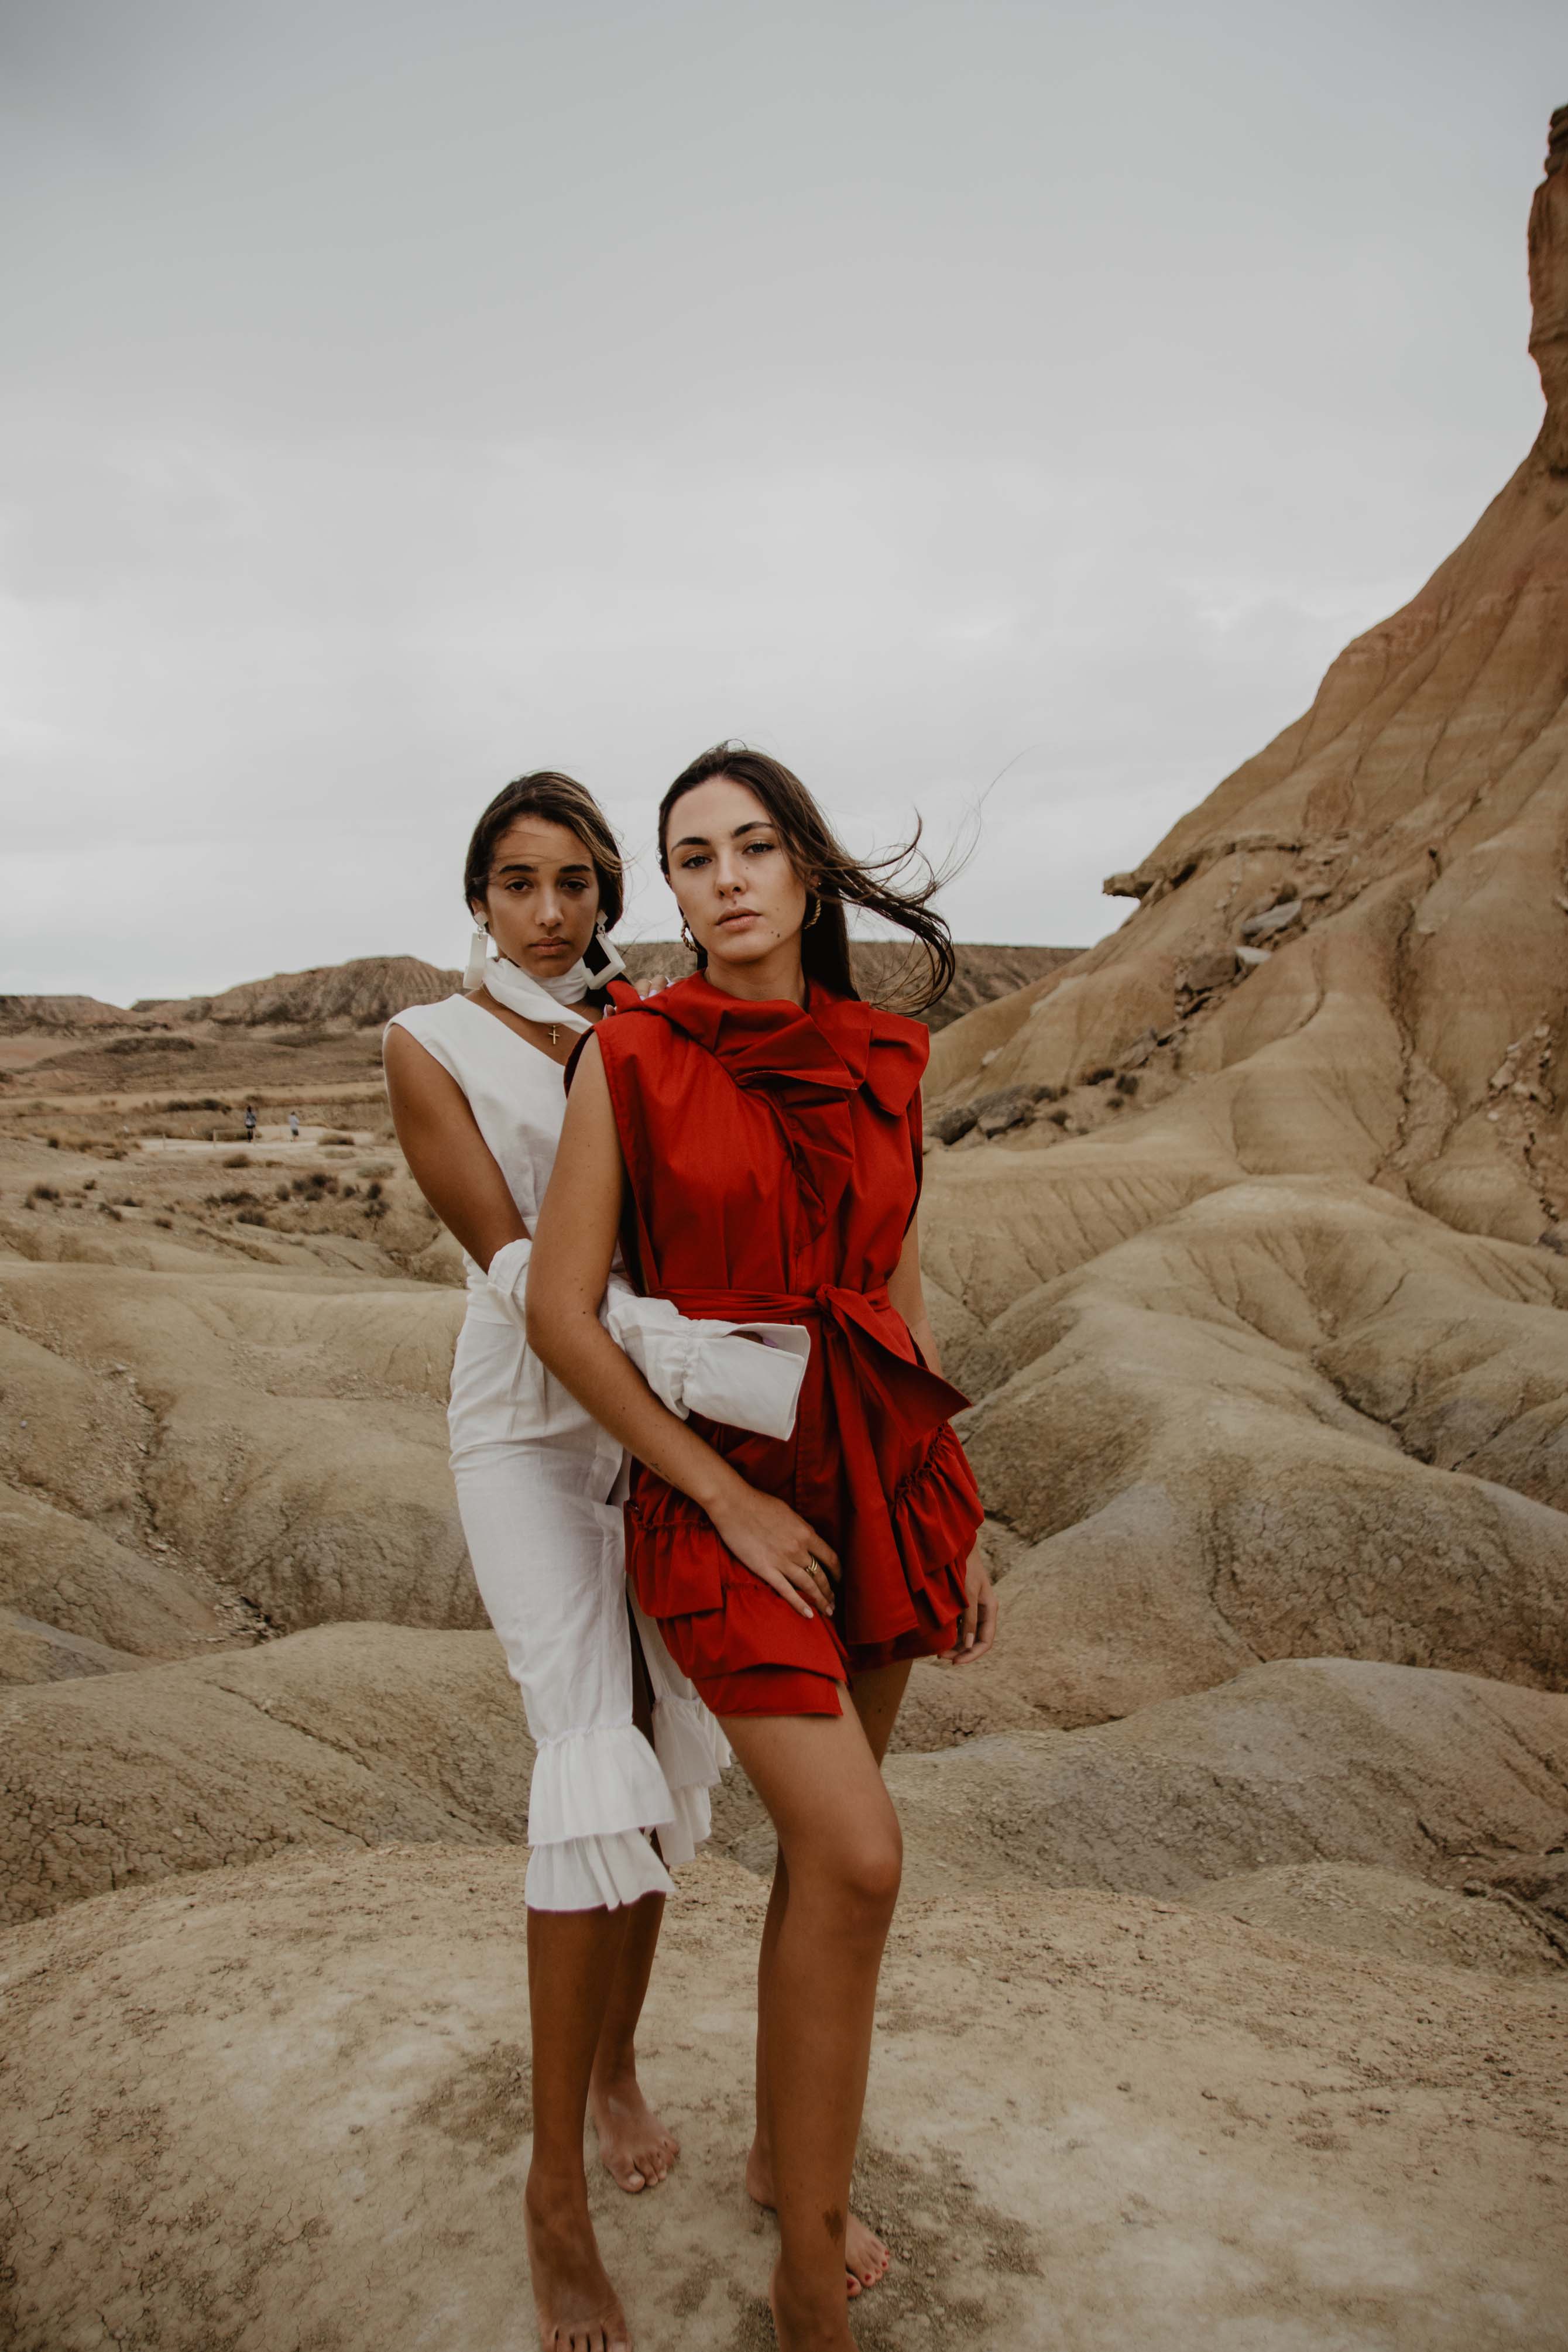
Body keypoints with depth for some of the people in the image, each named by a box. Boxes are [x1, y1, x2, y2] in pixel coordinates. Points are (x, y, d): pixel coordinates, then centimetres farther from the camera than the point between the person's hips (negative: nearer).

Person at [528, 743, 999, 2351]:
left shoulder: (878, 1062, 4)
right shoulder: (632, 1054, -8)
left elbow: (897, 1296, 10)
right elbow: (559, 1313, -11)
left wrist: (954, 1516, 10)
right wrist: (728, 1499, -14)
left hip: (877, 1471, 5)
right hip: (719, 1485, -5)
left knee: (824, 1844, 14)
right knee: (858, 1858, -15)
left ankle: (781, 2156, 38)